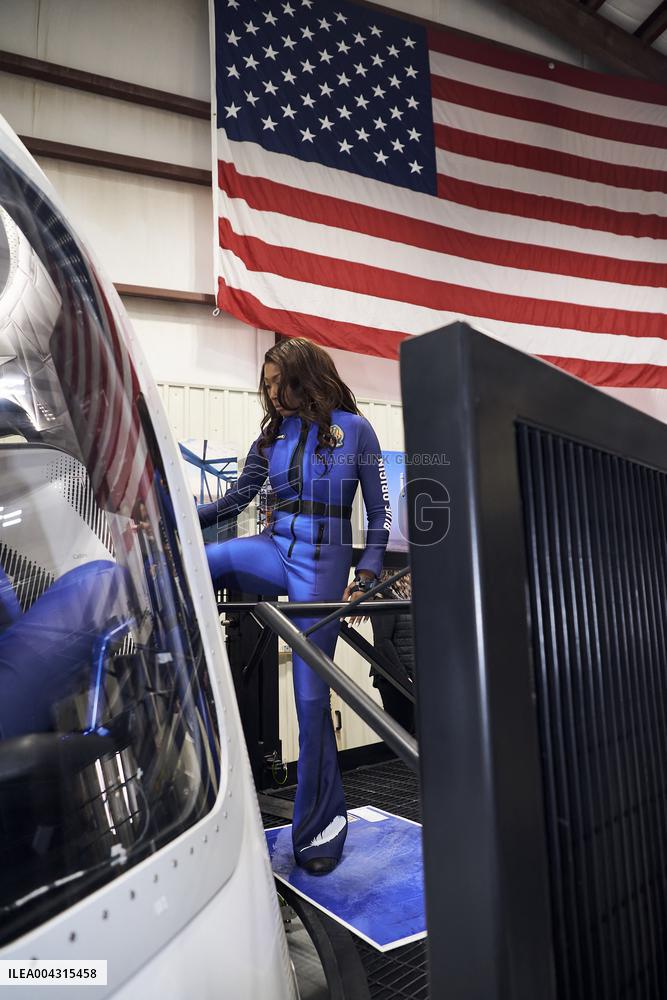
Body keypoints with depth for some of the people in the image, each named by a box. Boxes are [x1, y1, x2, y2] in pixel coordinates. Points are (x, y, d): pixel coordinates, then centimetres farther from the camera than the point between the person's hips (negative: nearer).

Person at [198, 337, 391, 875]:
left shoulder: (354, 429, -1)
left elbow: (380, 512, 0)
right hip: (275, 548, 4)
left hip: (324, 561, -4)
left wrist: (366, 574, -11)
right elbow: (236, 499, 8)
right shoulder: (274, 434, 10)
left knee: (311, 692, 0)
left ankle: (321, 823, 17)